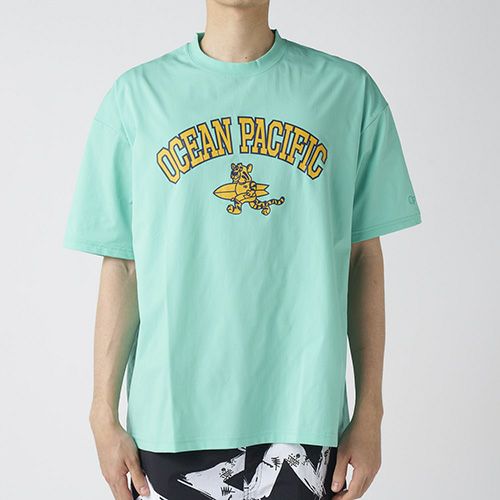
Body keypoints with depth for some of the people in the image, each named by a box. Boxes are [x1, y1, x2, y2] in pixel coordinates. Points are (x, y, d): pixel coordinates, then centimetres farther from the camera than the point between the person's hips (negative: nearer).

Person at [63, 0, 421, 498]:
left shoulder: (348, 90, 2)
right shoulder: (135, 95, 2)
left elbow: (363, 256, 3)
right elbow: (121, 266, 2)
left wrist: (369, 411, 3)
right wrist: (104, 414, 1)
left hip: (303, 415, 0)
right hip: (171, 416, 0)